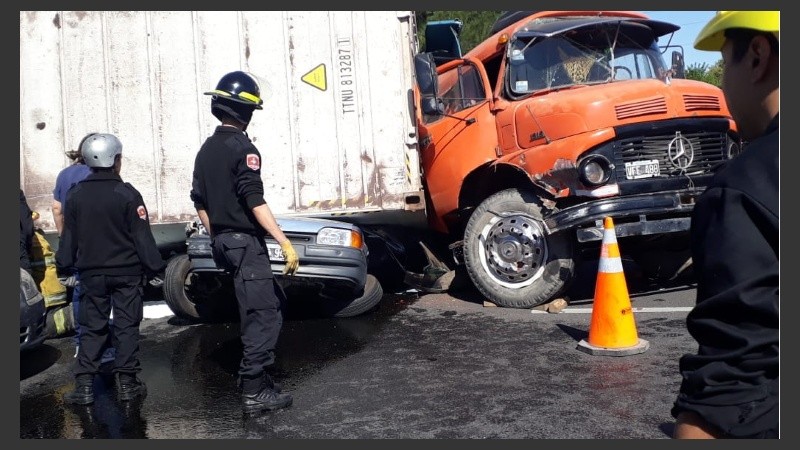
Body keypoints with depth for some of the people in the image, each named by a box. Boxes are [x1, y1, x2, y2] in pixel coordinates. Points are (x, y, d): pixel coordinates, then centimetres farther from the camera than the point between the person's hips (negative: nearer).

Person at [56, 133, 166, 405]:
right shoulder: (127, 194, -11)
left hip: (91, 274, 3)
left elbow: (68, 237, 6)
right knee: (127, 326, 5)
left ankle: (84, 385, 8)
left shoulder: (75, 195, 0)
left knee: (91, 328, 10)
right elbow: (142, 237, -10)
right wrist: (154, 267, -3)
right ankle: (126, 382, 7)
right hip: (127, 273, -3)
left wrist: (65, 269, 16)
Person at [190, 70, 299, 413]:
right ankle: (254, 391, 0)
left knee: (274, 302, 19)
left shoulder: (206, 149, 14)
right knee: (262, 315, -4)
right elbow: (255, 202, -21)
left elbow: (199, 201, 16)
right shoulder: (243, 148, -13)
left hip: (223, 242, 9)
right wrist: (285, 243, -23)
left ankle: (255, 371, 24)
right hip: (246, 242, -9)